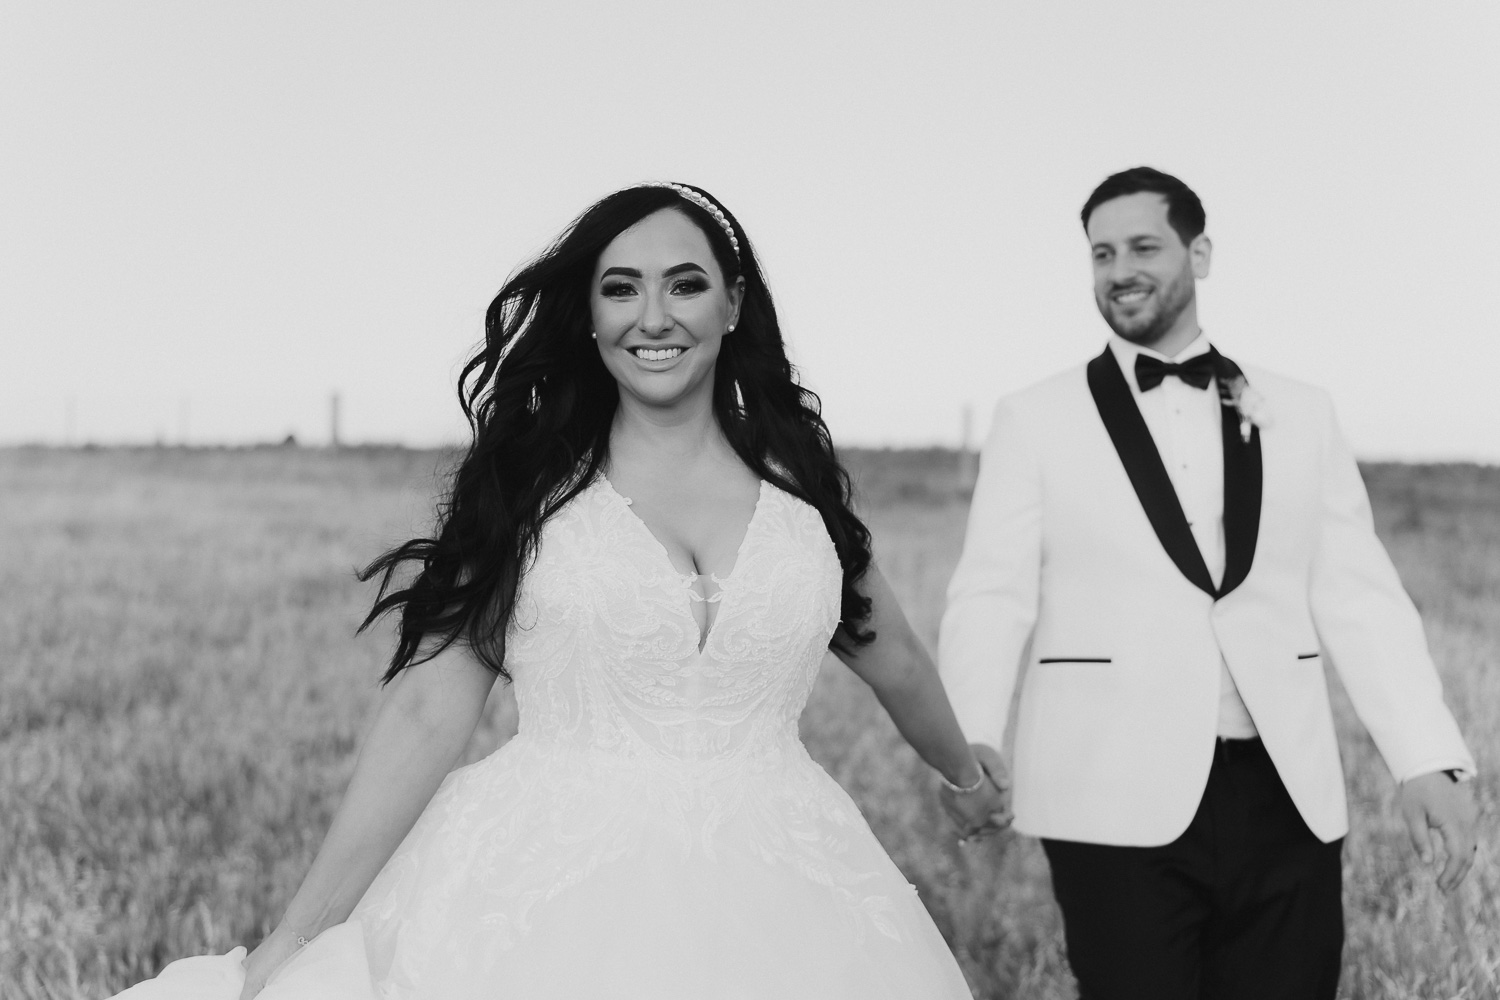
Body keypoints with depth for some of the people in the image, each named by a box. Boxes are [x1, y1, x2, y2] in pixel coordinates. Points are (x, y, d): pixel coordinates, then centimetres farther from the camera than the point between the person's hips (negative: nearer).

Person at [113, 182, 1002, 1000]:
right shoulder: (527, 487, -1)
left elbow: (895, 659, 21)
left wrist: (971, 779, 36)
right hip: (547, 892, -2)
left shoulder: (798, 483, 5)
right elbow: (427, 710, -5)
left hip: (770, 910, 2)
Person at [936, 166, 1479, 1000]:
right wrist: (971, 741, -20)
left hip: (1289, 801, 2)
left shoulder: (1301, 415, 12)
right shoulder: (1038, 419, 6)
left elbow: (1358, 595, 7)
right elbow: (993, 597, -2)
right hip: (1118, 804, -2)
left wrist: (1429, 759, -5)